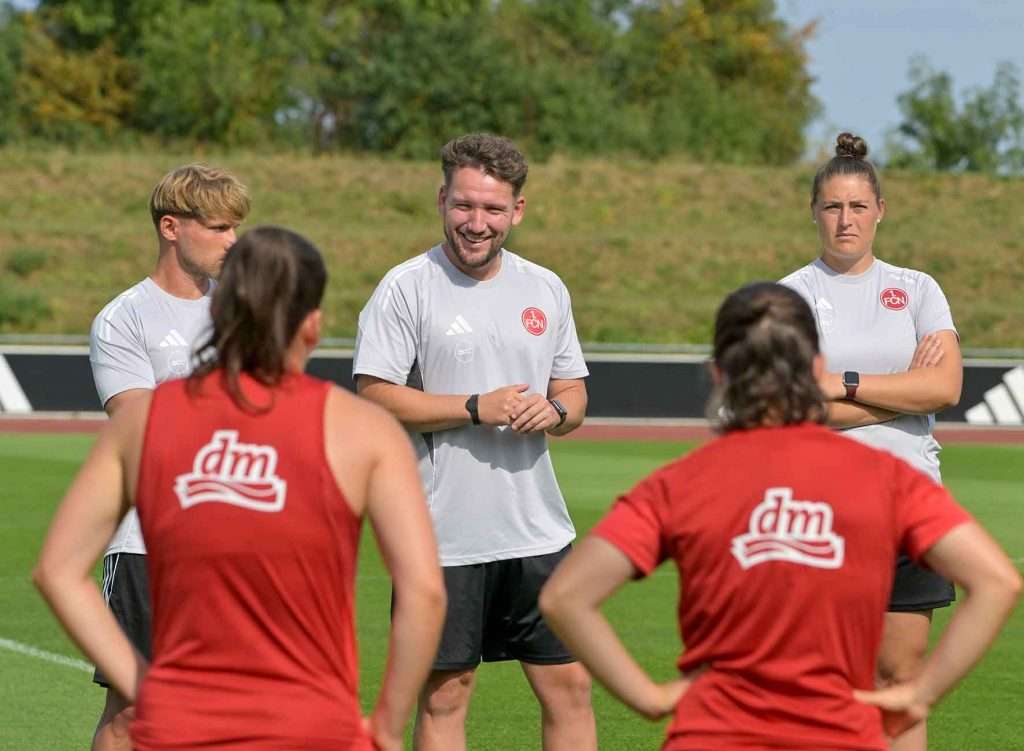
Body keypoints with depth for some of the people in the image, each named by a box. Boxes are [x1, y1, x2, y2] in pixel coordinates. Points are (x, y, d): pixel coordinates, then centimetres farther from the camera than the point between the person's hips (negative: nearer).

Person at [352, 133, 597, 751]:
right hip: (443, 535, -4)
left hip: (539, 531, 4)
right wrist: (478, 408, -16)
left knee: (569, 686, 5)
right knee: (443, 696, 4)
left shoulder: (546, 290, 10)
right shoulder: (406, 288, -5)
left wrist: (553, 411, -7)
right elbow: (375, 398, -11)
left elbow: (573, 394, 17)